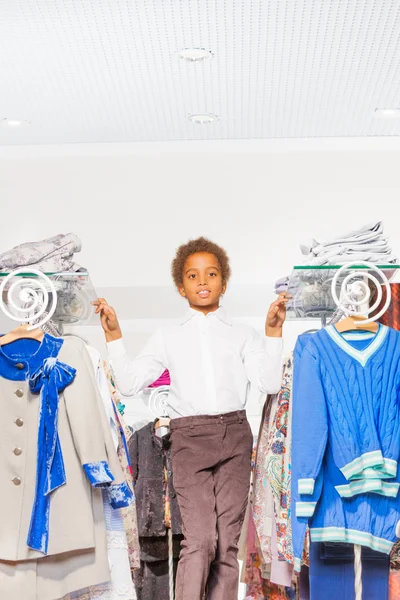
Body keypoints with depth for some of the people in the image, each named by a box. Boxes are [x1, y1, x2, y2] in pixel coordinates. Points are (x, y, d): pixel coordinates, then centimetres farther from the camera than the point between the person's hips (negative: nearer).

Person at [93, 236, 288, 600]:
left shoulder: (243, 336, 14)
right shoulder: (168, 338, 14)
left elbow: (270, 383, 0)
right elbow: (129, 384, 6)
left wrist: (273, 331, -5)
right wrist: (113, 335, 3)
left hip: (234, 434, 1)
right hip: (190, 435, -1)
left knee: (228, 542, 0)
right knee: (200, 539, -13)